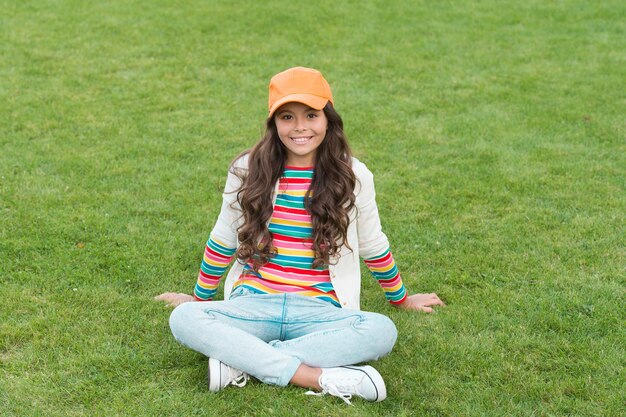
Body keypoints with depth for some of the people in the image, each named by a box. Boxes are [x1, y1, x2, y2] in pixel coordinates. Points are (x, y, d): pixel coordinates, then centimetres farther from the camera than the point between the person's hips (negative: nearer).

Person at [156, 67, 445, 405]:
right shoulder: (247, 170, 3)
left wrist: (401, 298, 26)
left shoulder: (353, 176, 1)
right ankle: (321, 377, -34)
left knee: (381, 331, -32)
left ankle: (238, 362, -28)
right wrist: (200, 298, 24)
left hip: (319, 311, 0)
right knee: (183, 319, -29)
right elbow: (222, 241, 15)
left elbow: (372, 246, 16)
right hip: (254, 305, 1)